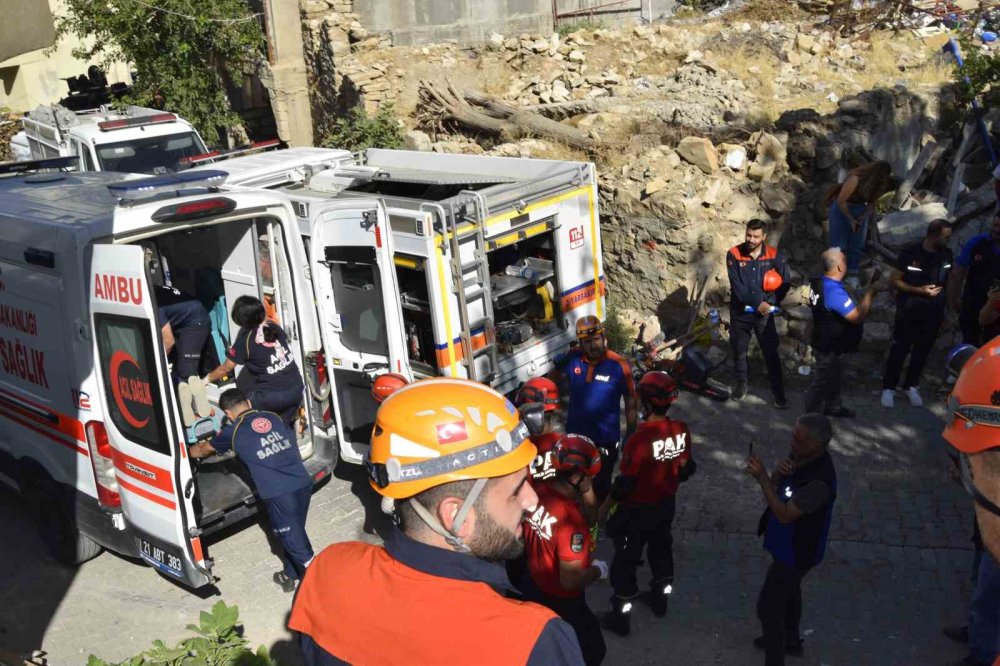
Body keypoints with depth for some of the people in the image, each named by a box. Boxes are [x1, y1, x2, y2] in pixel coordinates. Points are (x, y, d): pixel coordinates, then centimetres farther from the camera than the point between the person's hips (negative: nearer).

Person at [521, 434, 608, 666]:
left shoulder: (537, 492, -12)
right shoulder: (570, 517, -35)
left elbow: (590, 521, 3)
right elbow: (570, 581, -29)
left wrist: (588, 491, -14)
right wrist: (598, 570, -11)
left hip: (533, 586, 7)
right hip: (561, 602, -7)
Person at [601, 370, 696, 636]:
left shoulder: (639, 439, -32)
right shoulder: (681, 430, -12)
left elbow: (625, 484, -24)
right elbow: (686, 468, 1)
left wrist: (603, 509, -9)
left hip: (638, 510, -6)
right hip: (667, 504, 6)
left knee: (626, 561, 11)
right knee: (661, 549, 27)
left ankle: (621, 617, 24)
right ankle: (661, 599, 47)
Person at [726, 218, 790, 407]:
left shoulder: (775, 255, -9)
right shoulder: (734, 254, -11)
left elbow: (785, 282, -2)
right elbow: (736, 285, -15)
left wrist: (771, 303, -11)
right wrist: (757, 303, -18)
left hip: (764, 313, 0)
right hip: (740, 312, 1)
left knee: (771, 352, 5)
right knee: (739, 350, 15)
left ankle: (778, 390, 18)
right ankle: (742, 382, 37)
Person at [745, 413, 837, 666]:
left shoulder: (819, 481, -37)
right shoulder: (802, 456, -12)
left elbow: (784, 514, -31)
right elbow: (777, 485, 0)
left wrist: (762, 477, -35)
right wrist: (779, 472, -23)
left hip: (796, 551, -9)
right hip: (789, 543, 9)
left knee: (768, 605, 4)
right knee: (789, 590, 29)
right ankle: (790, 640, 52)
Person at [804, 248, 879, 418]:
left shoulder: (819, 283, -1)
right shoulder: (835, 293, -33)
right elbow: (858, 317, -29)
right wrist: (869, 292, -21)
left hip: (827, 343, 10)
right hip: (831, 348, -10)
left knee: (834, 379, 27)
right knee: (823, 382, 7)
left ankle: (833, 407, 45)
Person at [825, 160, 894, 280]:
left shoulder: (879, 184, -12)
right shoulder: (855, 179, -30)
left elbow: (872, 201, 3)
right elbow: (841, 201, -23)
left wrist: (863, 216, -13)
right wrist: (851, 219, -17)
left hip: (861, 211, 6)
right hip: (842, 210, -6)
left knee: (857, 246, 6)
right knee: (838, 246, -4)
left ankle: (853, 277, 13)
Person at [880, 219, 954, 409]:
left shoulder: (946, 255, -1)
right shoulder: (910, 253, -15)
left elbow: (947, 282, 11)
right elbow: (893, 280, -11)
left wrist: (945, 309, 11)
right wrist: (919, 290, -21)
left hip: (933, 314, 4)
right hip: (908, 313, -4)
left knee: (922, 352, 13)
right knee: (899, 350, 4)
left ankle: (911, 386, 29)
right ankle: (889, 387, 16)